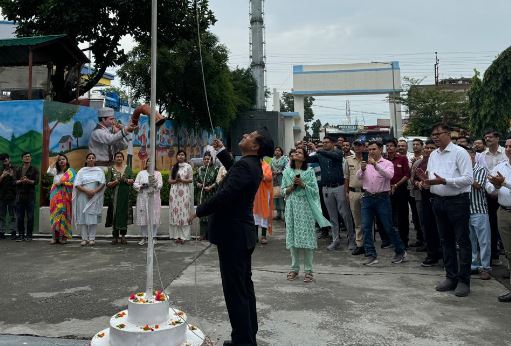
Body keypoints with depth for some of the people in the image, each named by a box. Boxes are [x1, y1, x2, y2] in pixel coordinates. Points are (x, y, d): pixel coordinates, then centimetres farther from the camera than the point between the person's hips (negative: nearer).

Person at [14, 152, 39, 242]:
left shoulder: (34, 169, 7)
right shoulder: (18, 170, 14)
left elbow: (36, 181, -4)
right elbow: (15, 181, 5)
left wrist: (28, 180, -22)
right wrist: (20, 181, -16)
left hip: (30, 195, -2)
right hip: (20, 195, 3)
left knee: (30, 216, -3)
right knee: (20, 216, 3)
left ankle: (29, 235, 4)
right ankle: (21, 234, 10)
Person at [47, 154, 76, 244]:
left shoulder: (71, 171, 3)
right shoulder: (56, 171, 14)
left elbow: (73, 183, -7)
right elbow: (48, 172, -7)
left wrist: (62, 183, -12)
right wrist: (55, 161, -2)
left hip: (65, 197, -3)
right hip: (55, 197, 3)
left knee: (63, 214, -3)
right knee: (56, 214, 2)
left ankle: (63, 236, 2)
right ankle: (55, 236, 6)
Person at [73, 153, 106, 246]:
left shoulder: (99, 170, 9)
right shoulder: (81, 171, 10)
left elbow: (102, 184, 1)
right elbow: (77, 185, 0)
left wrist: (94, 191, -13)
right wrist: (87, 191, -13)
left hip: (95, 197, -1)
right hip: (83, 197, 1)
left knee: (93, 217, -4)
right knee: (83, 217, -2)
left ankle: (92, 238, -1)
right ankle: (84, 238, 3)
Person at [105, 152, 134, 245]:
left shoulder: (128, 168, 10)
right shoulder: (111, 169, 5)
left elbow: (132, 181, 5)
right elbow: (108, 184, 0)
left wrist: (127, 180, -14)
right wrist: (115, 182, -18)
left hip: (126, 195, 1)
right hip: (115, 195, -1)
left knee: (125, 214, 1)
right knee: (115, 215, -1)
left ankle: (123, 235, 9)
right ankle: (115, 236, 5)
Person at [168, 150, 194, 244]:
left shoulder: (188, 166, 4)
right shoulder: (173, 167, 14)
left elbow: (191, 180, 0)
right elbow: (169, 180, 12)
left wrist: (182, 180, -15)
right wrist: (175, 181, -8)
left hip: (184, 192, -3)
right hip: (174, 191, 3)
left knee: (184, 212, -5)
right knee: (175, 212, 0)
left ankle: (183, 236, -1)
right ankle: (176, 236, 6)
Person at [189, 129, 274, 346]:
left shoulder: (245, 165, -20)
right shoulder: (252, 164, 11)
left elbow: (225, 195, -27)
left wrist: (198, 211, -15)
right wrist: (221, 151, 29)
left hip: (233, 234, -10)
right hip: (242, 233, 10)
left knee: (235, 290, -2)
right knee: (244, 286, 17)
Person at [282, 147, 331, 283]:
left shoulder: (309, 171, 2)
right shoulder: (287, 172, 9)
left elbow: (315, 191, -2)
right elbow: (283, 191, 8)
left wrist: (303, 184, -14)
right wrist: (292, 186, -9)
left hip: (305, 207, -2)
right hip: (292, 207, 3)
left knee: (306, 236, -3)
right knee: (293, 236, 5)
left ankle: (308, 270, 6)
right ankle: (294, 268, 17)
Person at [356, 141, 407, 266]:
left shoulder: (387, 163, 0)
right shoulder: (366, 164, 11)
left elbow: (389, 175, -19)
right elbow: (359, 176, -2)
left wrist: (376, 165, -28)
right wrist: (362, 169, -23)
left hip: (382, 198, -3)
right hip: (367, 198, 4)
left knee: (388, 227, 2)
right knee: (366, 227, 0)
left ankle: (400, 252, 22)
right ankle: (371, 255, 8)